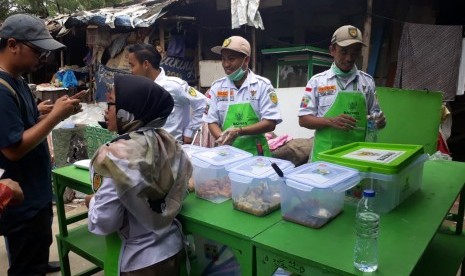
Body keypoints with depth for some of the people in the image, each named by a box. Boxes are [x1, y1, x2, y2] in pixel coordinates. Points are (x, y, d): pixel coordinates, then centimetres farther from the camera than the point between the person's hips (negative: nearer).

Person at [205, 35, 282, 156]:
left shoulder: (262, 85, -3)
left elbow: (270, 123, -8)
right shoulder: (217, 87, 5)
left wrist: (239, 131, -19)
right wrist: (222, 138, -14)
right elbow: (212, 122, 6)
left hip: (256, 152, -2)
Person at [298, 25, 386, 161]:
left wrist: (378, 120, -7)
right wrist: (331, 121, -18)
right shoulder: (317, 81, -1)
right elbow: (303, 119, -2)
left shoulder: (367, 81, 7)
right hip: (325, 155, -2)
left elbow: (373, 113, 16)